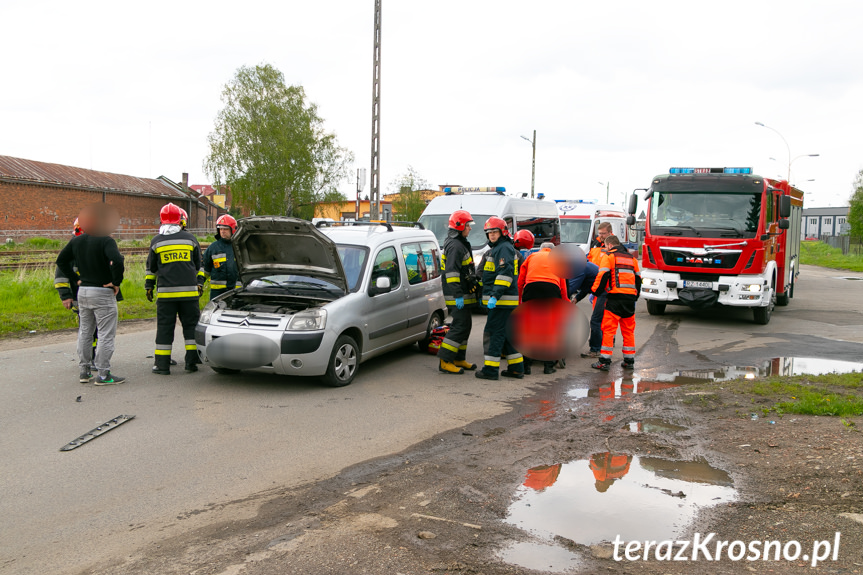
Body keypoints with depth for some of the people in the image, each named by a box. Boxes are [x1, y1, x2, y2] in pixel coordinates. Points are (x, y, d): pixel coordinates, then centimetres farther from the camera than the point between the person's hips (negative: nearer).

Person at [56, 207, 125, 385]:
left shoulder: (77, 240, 8)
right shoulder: (106, 240, -16)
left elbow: (61, 260, 15)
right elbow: (117, 261, -30)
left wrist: (76, 279, 15)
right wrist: (116, 282, -17)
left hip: (83, 291, 8)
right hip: (103, 293, -7)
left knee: (85, 333, 17)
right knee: (106, 335, -1)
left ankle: (84, 371, 23)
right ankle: (103, 374, 0)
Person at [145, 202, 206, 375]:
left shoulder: (156, 241, 4)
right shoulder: (190, 238, 5)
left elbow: (151, 267, 12)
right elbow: (198, 265, 12)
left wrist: (149, 286, 22)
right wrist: (199, 283, 22)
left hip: (165, 292, 0)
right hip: (189, 291, 0)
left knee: (165, 327, 3)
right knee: (191, 325, 7)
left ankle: (162, 364, 5)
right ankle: (192, 361, 6)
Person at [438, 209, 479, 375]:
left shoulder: (460, 244, 19)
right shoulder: (455, 246, -16)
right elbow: (451, 271, -24)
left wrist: (474, 283, 30)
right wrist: (458, 295, -27)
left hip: (463, 294, 11)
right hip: (458, 295, -11)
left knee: (465, 325, 14)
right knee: (460, 326, -11)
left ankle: (459, 359, 21)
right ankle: (445, 362, -10)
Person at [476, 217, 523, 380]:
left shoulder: (504, 248, -12)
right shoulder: (498, 249, 21)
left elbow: (505, 273, -23)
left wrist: (495, 296, -28)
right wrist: (489, 295, 28)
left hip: (502, 300, -11)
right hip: (505, 300, 11)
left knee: (493, 332, -8)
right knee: (507, 333, 13)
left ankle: (490, 369, -5)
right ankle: (516, 368, 17)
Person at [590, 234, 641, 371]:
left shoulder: (609, 256, 2)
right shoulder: (631, 258, 21)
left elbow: (602, 276, -8)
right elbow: (638, 279, 23)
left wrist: (596, 291, 3)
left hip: (616, 298, -6)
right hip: (631, 298, 6)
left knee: (608, 329, -4)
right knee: (628, 330, 13)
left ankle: (604, 361, -7)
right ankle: (629, 361, 16)